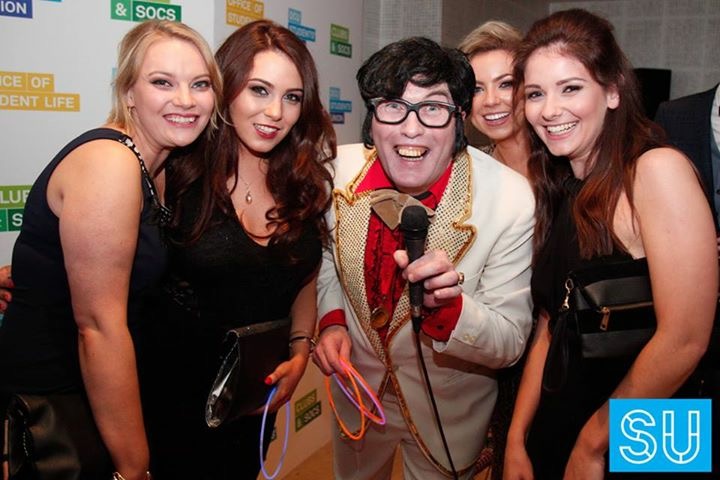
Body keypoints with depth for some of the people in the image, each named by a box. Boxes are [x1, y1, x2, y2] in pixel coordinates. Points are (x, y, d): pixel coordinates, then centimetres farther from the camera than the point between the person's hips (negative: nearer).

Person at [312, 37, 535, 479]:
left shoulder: (512, 199, -27)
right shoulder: (338, 169, -18)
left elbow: (510, 343, -20)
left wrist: (446, 306, -39)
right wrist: (331, 320, -12)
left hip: (449, 410, -2)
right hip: (357, 386, 3)